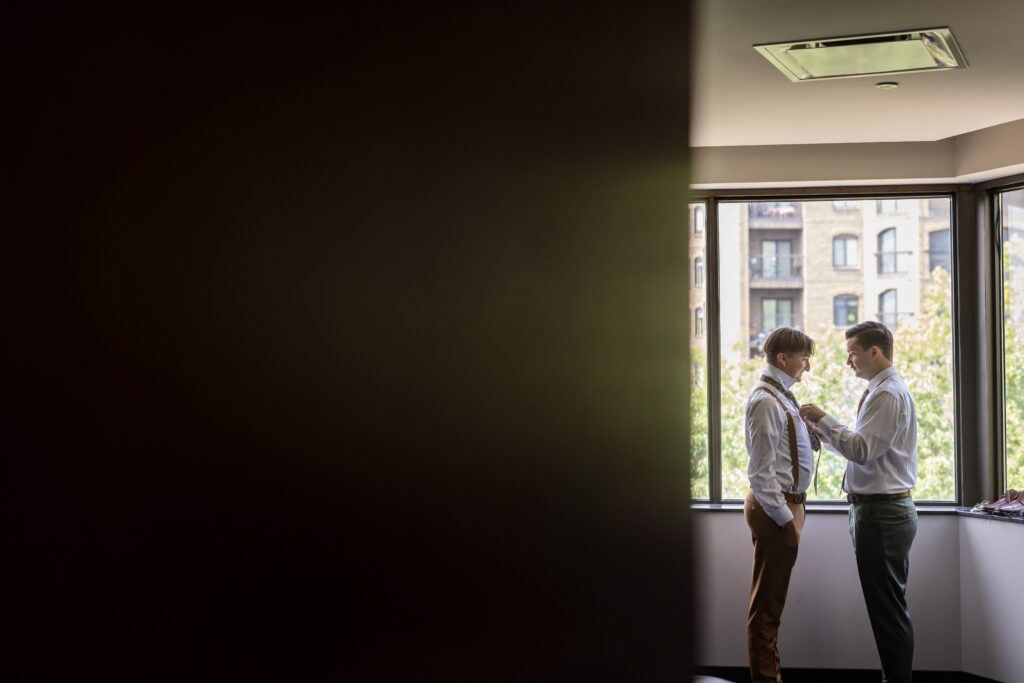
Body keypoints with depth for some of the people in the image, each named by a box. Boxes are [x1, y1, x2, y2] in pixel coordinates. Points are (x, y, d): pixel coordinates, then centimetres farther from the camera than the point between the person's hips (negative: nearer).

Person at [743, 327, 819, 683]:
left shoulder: (782, 396, 12)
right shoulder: (766, 401, -18)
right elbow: (761, 470, -22)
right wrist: (784, 517, -21)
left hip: (787, 503, 10)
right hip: (776, 507, -10)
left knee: (774, 595, 16)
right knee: (767, 598, -1)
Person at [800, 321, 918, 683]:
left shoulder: (887, 395, -16)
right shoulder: (883, 391, 16)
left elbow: (862, 450, -23)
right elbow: (867, 449, 17)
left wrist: (823, 420, -16)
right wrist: (825, 433, 9)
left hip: (881, 512, -11)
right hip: (886, 507, 11)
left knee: (887, 606, -5)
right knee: (888, 604, 15)